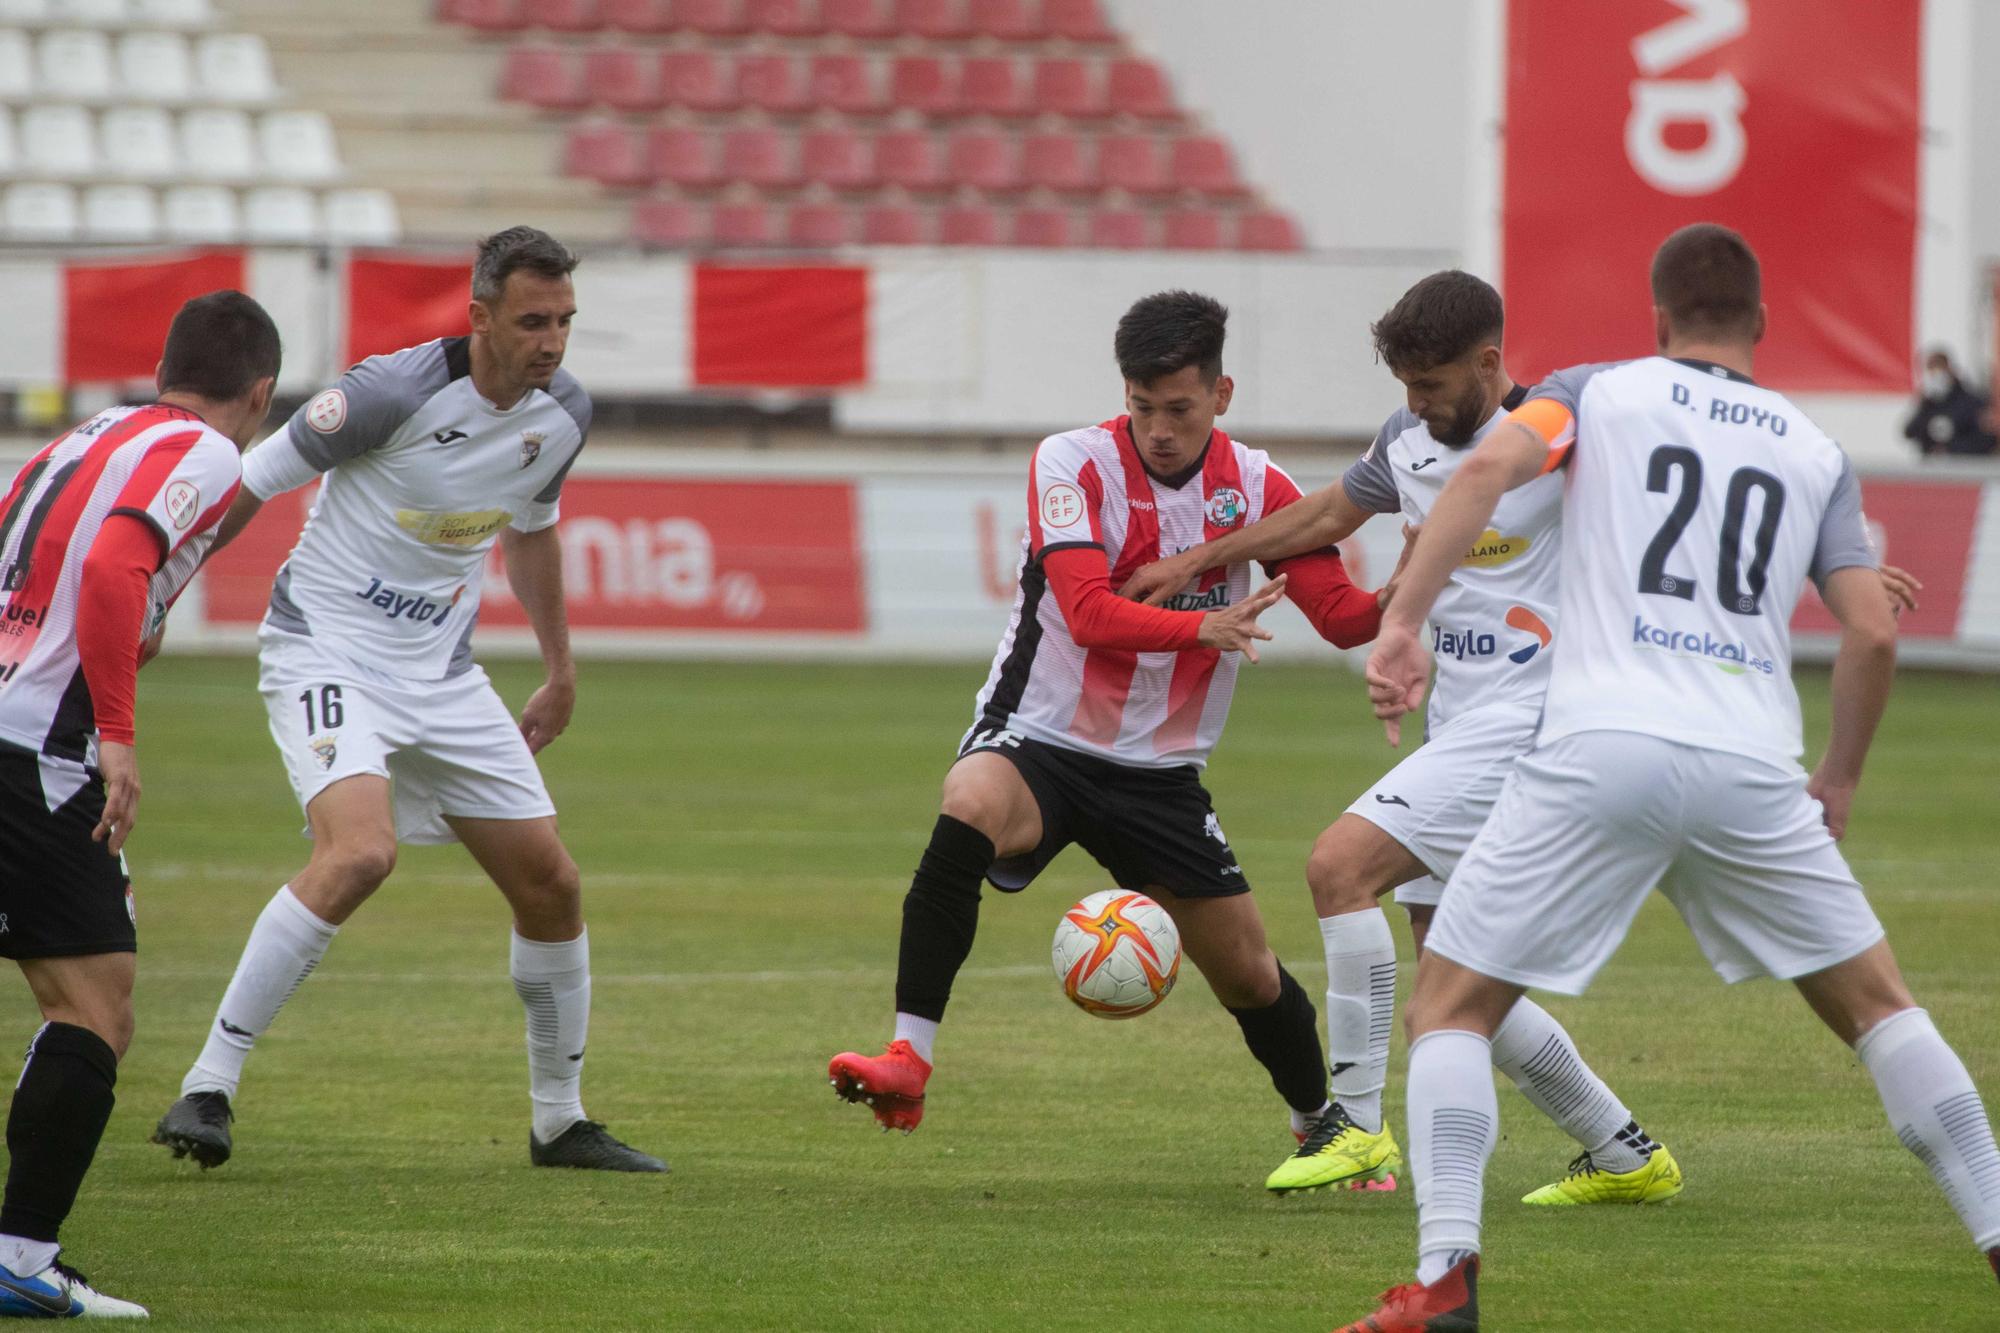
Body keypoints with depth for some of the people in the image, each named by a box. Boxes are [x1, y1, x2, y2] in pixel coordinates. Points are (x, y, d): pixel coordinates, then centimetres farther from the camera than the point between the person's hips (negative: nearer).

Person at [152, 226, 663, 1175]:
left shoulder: (563, 414, 1)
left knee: (549, 883, 6)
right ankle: (207, 1089, -24)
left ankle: (559, 1122, 24)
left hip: (441, 671, 7)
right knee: (360, 853, -30)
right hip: (325, 653, -7)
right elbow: (253, 482, -11)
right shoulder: (395, 393, -21)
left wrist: (561, 675, 28)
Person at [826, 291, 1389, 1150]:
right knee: (970, 806, -38)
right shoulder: (1073, 463, -14)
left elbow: (1345, 617, -1)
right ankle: (908, 1062, -38)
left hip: (1161, 772, 4)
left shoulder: (1256, 488, -1)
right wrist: (1203, 627, -42)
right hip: (1038, 741, -4)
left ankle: (1322, 1128, 38)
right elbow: (1089, 613, -26)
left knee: (1249, 975, 8)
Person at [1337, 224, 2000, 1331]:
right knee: (1875, 1002, 20)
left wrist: (1401, 622, -11)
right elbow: (1873, 630, 10)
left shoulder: (1599, 394, 13)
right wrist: (1839, 782, 22)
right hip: (1753, 770, 2)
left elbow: (1488, 466, -7)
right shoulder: (1814, 451, 19)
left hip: (1602, 746, -2)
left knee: (1449, 1004, 6)